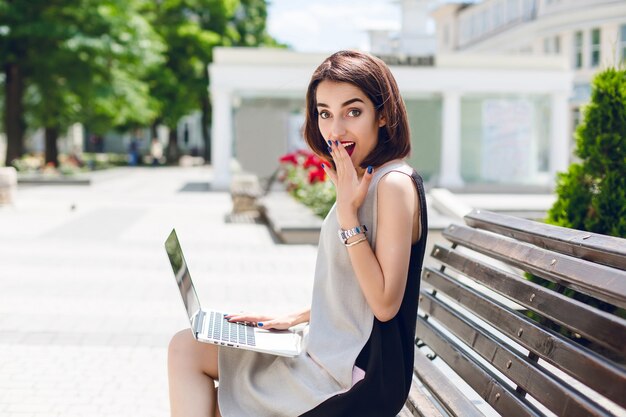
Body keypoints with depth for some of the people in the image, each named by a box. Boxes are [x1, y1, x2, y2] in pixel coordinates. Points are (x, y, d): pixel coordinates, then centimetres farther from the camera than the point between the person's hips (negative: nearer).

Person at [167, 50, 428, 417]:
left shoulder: (395, 184, -19)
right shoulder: (369, 182, 10)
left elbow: (385, 303, -23)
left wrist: (347, 212, -22)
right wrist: (292, 319, 11)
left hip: (359, 379, -9)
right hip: (334, 358, 10)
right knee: (186, 348, 10)